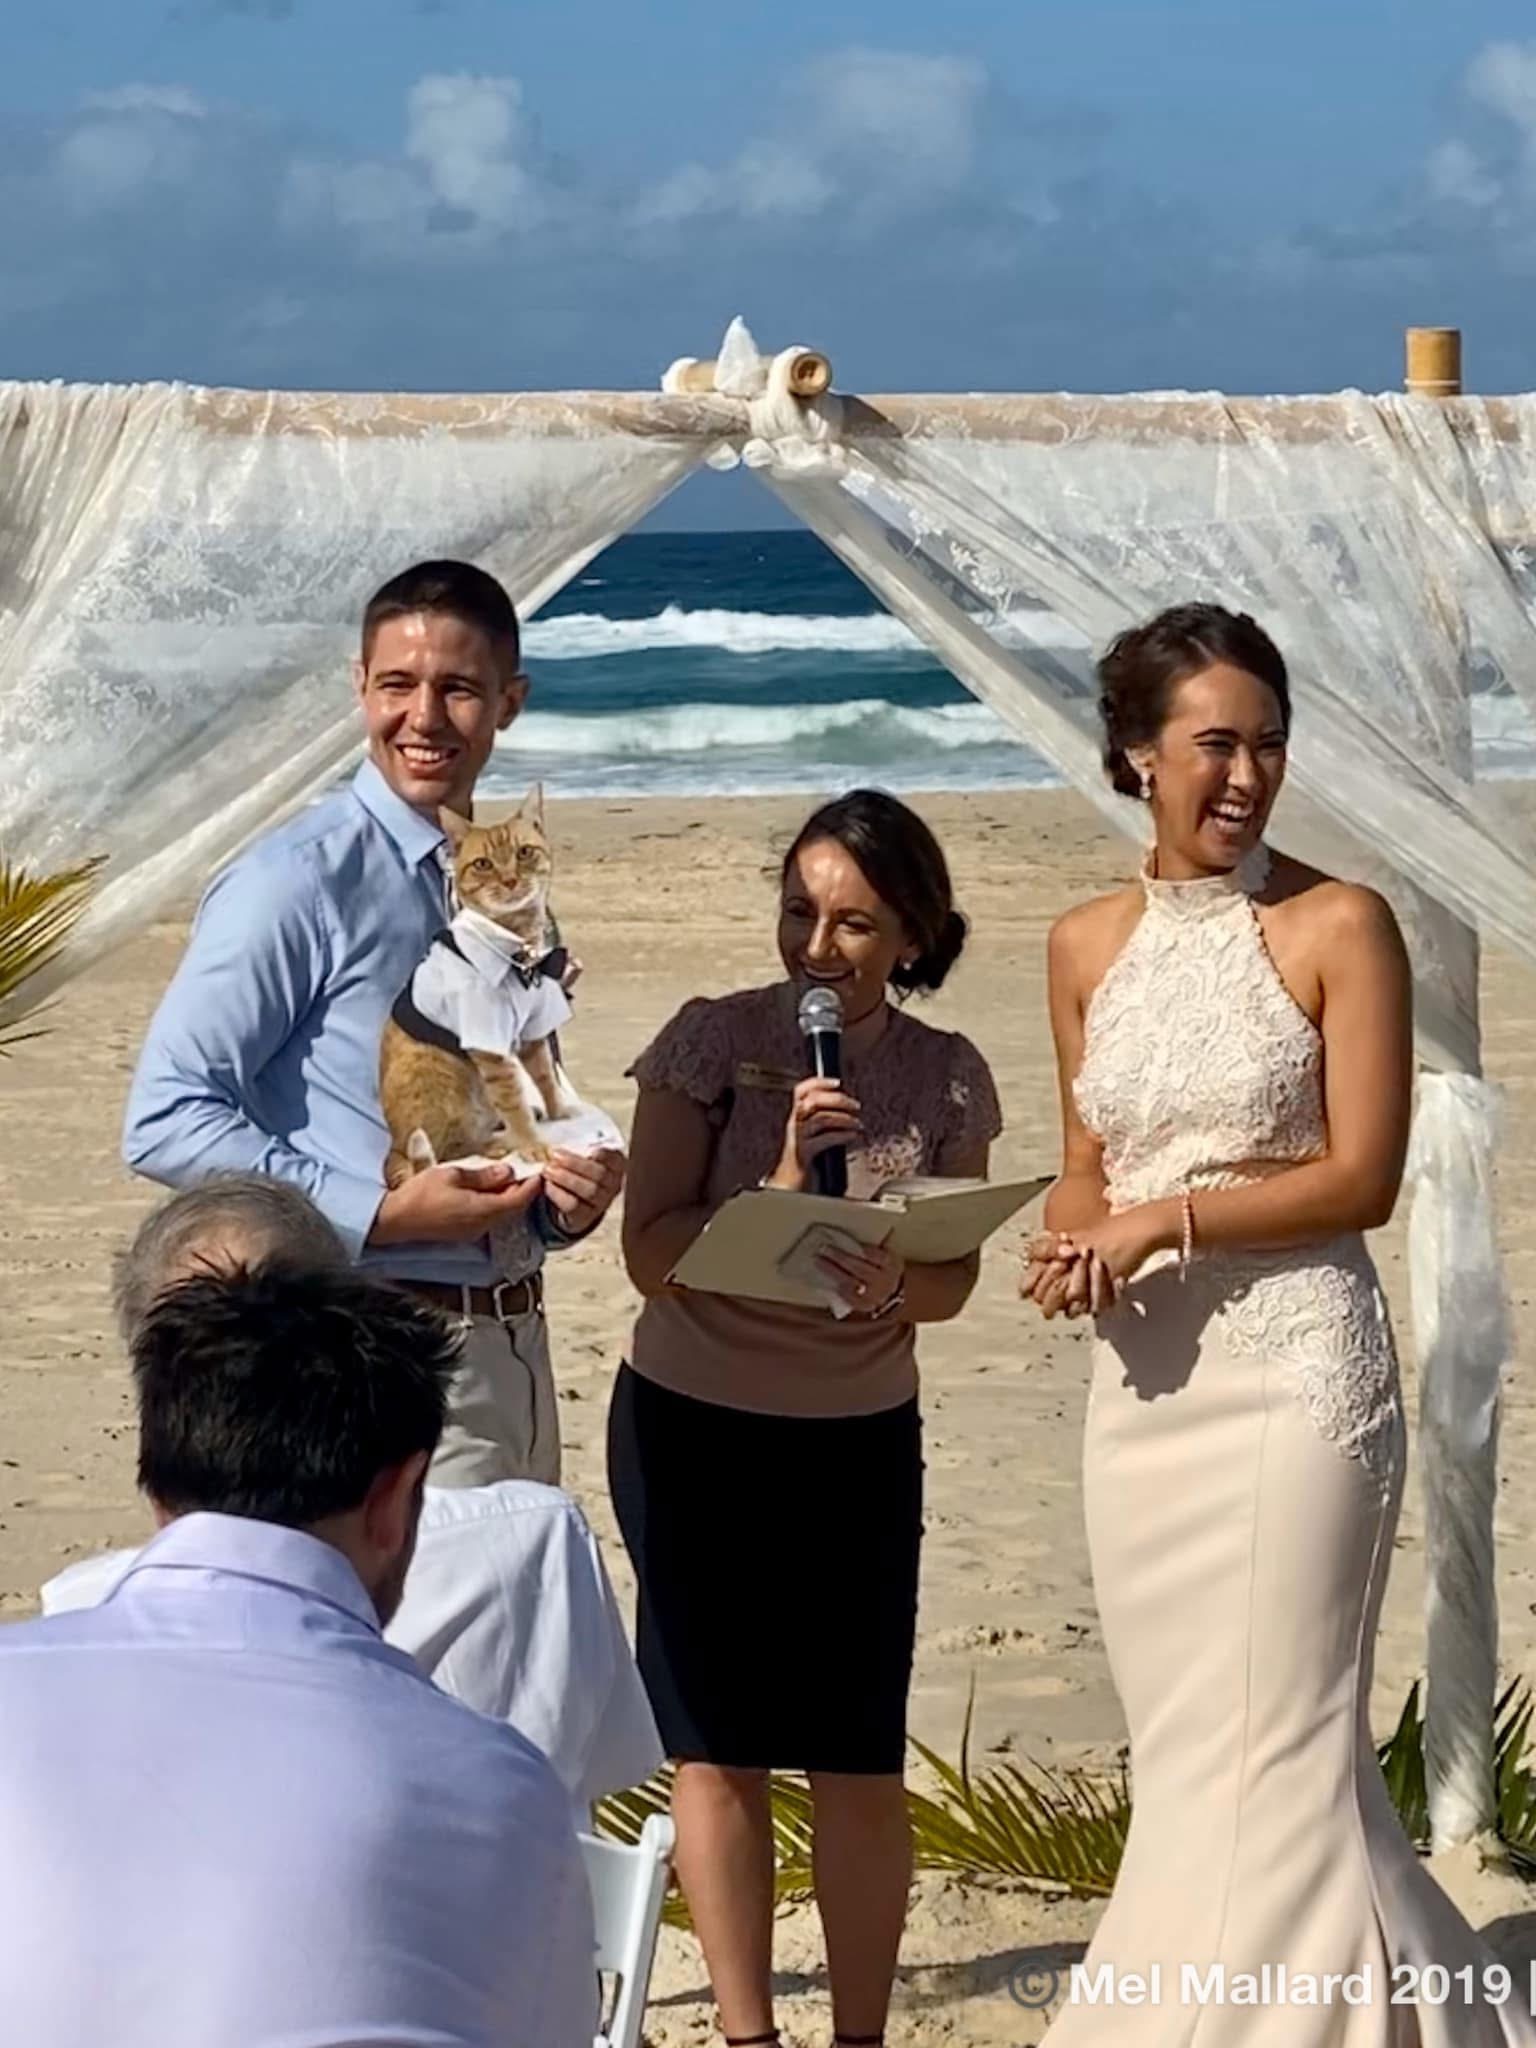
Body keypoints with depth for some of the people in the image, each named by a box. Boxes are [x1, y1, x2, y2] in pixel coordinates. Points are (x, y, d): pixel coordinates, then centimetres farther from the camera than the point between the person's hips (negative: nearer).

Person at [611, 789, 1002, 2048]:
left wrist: (892, 1285, -22)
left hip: (861, 1443, 1)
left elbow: (952, 1283, 0)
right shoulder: (713, 1042, -9)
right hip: (692, 1428, -1)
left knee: (861, 1758, -2)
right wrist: (780, 1184, -27)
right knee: (719, 1750, 1)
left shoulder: (947, 1080, -2)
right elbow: (652, 1255, -13)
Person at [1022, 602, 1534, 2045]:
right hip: (1146, 1382, 6)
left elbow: (1362, 1178, -9)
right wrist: (1069, 1242, -4)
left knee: (1268, 1755, -8)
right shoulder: (1088, 947, 11)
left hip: (1294, 1369, -6)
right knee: (1182, 1750, 7)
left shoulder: (1338, 927, -5)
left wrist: (1169, 1219, -14)